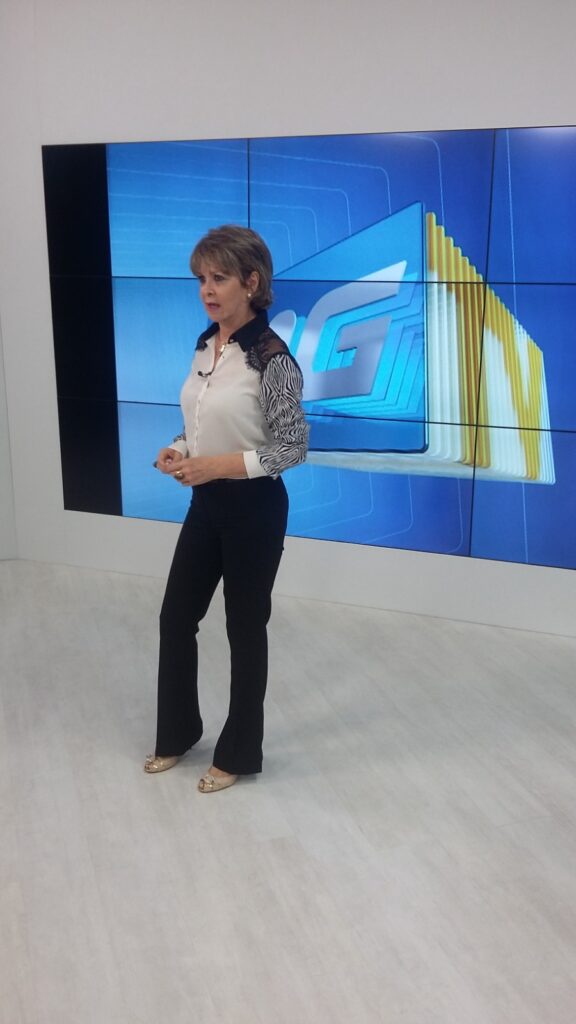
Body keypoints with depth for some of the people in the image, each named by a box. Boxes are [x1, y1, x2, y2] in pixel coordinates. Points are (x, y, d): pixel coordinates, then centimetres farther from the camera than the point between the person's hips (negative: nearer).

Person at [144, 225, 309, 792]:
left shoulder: (271, 357, -18)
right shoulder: (205, 344, 5)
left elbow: (293, 447, -17)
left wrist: (217, 466, -22)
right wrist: (179, 453, -5)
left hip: (254, 508, -8)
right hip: (206, 504, 8)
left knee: (245, 627, 7)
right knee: (176, 617, 14)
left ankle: (239, 753, 25)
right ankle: (177, 732, 35)